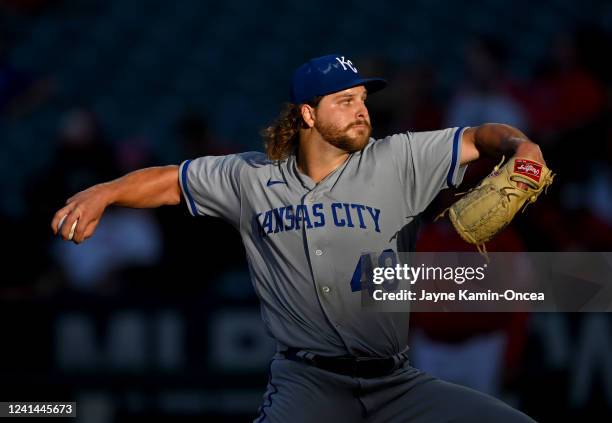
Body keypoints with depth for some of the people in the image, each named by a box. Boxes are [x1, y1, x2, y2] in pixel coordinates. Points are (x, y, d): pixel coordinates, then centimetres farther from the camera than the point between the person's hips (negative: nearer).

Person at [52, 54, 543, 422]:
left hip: (396, 383, 2)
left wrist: (520, 146, -16)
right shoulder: (252, 178, 8)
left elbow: (478, 137, 5)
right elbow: (170, 181, 17)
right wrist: (102, 193, 1)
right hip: (306, 382, -2)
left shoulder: (396, 162, 4)